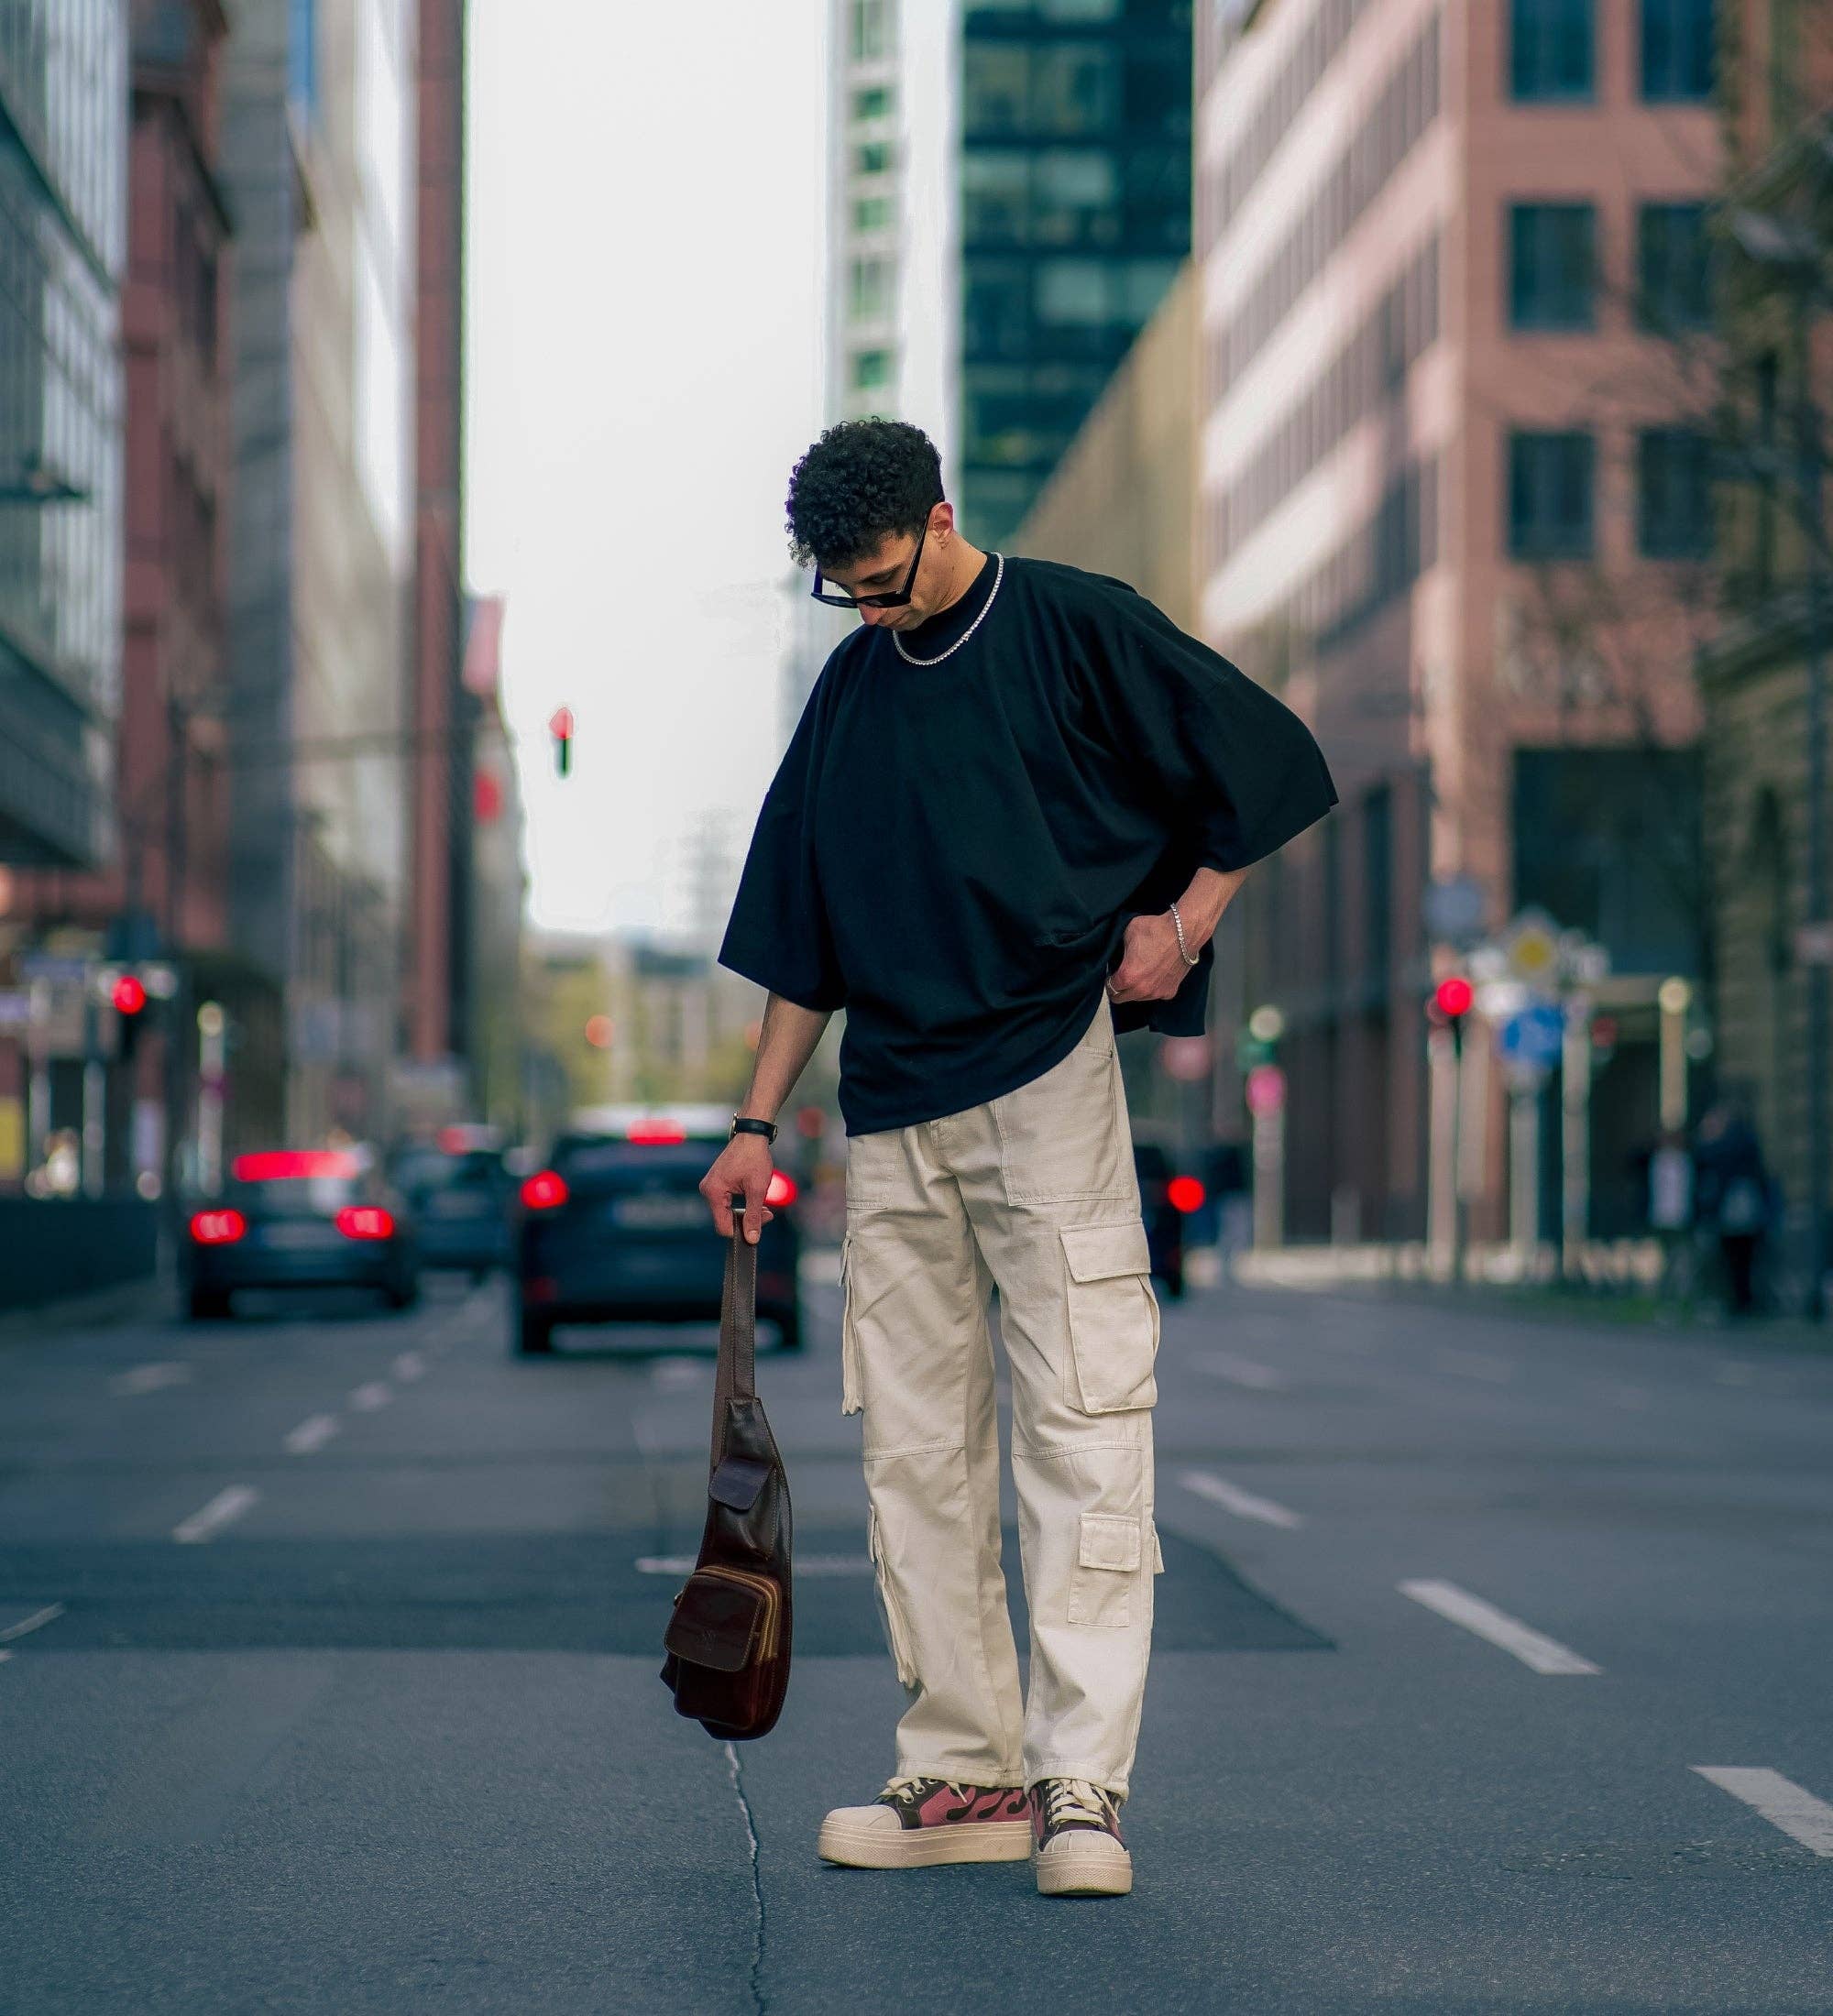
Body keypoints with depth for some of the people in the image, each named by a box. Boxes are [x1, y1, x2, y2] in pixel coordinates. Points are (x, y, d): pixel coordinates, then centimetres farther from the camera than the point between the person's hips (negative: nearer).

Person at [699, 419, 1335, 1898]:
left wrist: (1185, 922, -5)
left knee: (1081, 1429, -10)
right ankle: (964, 1773, 9)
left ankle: (1081, 1786, -13)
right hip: (893, 1116, 6)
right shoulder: (851, 688, 16)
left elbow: (1275, 762, 4)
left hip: (1053, 1076, -6)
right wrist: (758, 1123, 16)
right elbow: (803, 939, 20)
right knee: (914, 1454, 4)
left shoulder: (1078, 628, 1)